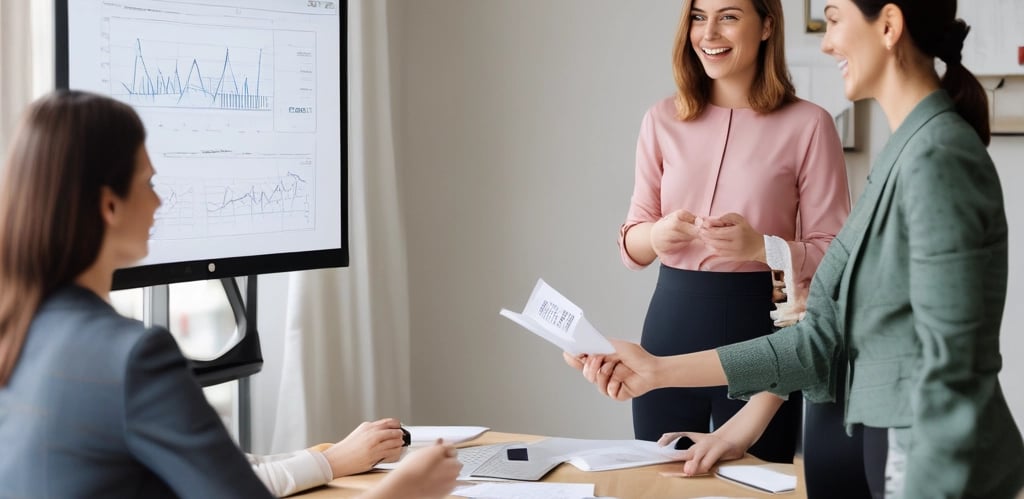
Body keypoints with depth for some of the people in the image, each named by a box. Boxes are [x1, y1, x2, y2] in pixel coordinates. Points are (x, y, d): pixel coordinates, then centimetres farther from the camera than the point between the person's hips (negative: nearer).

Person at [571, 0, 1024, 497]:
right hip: (895, 453, 9)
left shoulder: (938, 158, -18)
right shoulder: (907, 152, 10)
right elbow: (824, 337, 6)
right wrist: (658, 370, 3)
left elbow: (950, 377, -21)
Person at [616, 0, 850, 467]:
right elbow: (631, 243, 9)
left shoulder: (807, 124, -6)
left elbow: (833, 256, -6)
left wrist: (761, 246, -23)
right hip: (673, 321, 4)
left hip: (758, 325, -3)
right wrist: (657, 235, -13)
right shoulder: (663, 119, 6)